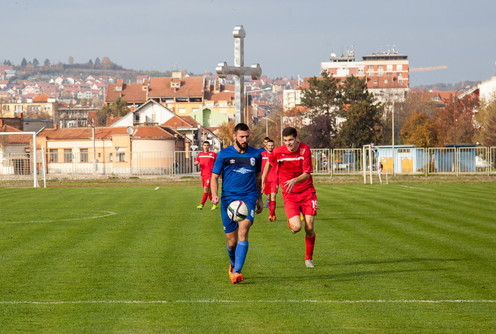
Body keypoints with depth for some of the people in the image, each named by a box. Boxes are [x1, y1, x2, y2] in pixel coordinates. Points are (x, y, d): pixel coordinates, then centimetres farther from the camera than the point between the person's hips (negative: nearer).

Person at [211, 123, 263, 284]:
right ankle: (232, 264, 35)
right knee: (232, 241, 2)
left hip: (249, 197, 0)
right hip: (228, 198, 0)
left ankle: (236, 272, -25)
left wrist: (259, 199, 22)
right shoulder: (224, 154, 1)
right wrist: (214, 195, -11)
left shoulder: (255, 154, 8)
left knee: (243, 230, -23)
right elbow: (214, 176, 6)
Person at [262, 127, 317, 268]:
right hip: (289, 195, -1)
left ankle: (309, 258, 18)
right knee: (296, 227, -19)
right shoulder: (278, 152, -9)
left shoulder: (305, 149, -11)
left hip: (307, 193, 1)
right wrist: (262, 182, 15)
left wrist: (294, 180, -30)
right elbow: (269, 164, 14)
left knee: (310, 228, -4)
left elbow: (307, 174, -12)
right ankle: (291, 223, 21)